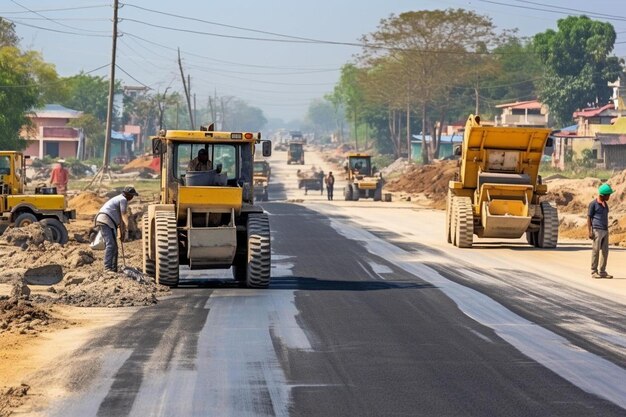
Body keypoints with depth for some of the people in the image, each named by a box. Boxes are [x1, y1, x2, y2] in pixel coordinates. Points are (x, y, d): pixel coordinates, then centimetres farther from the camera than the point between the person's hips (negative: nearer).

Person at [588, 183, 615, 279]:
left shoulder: (605, 204, 17)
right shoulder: (593, 204, -5)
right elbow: (589, 218, -6)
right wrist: (590, 231, -14)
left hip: (605, 231, 7)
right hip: (597, 230, -7)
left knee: (605, 251, 3)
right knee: (596, 250, -6)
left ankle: (602, 272, 6)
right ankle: (594, 272, -2)